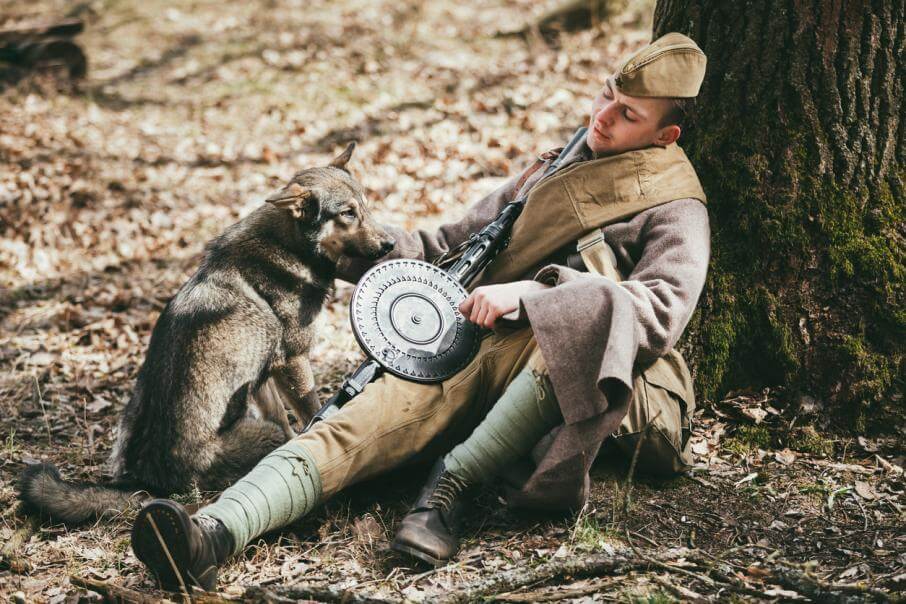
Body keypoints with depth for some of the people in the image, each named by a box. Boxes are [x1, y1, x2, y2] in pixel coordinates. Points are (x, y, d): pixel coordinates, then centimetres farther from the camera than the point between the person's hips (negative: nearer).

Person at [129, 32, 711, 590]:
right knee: (358, 423, -24)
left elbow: (662, 310, -12)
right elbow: (452, 247, 29)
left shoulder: (674, 209, 8)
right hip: (474, 352, 5)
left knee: (581, 322, -40)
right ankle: (212, 536, -45)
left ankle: (449, 484, -30)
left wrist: (529, 295, -21)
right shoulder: (551, 173, 28)